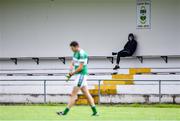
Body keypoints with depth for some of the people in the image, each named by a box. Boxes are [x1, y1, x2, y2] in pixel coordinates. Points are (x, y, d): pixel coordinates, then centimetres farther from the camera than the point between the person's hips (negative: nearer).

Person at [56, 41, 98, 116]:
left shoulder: (82, 54, -17)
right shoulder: (75, 53, 13)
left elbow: (80, 67, -19)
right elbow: (72, 63, 18)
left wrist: (72, 73, -11)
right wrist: (71, 70, -3)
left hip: (81, 75, -10)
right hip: (79, 75, 10)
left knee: (73, 94, -8)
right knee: (86, 94, 9)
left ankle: (65, 112, -7)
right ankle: (95, 112, 9)